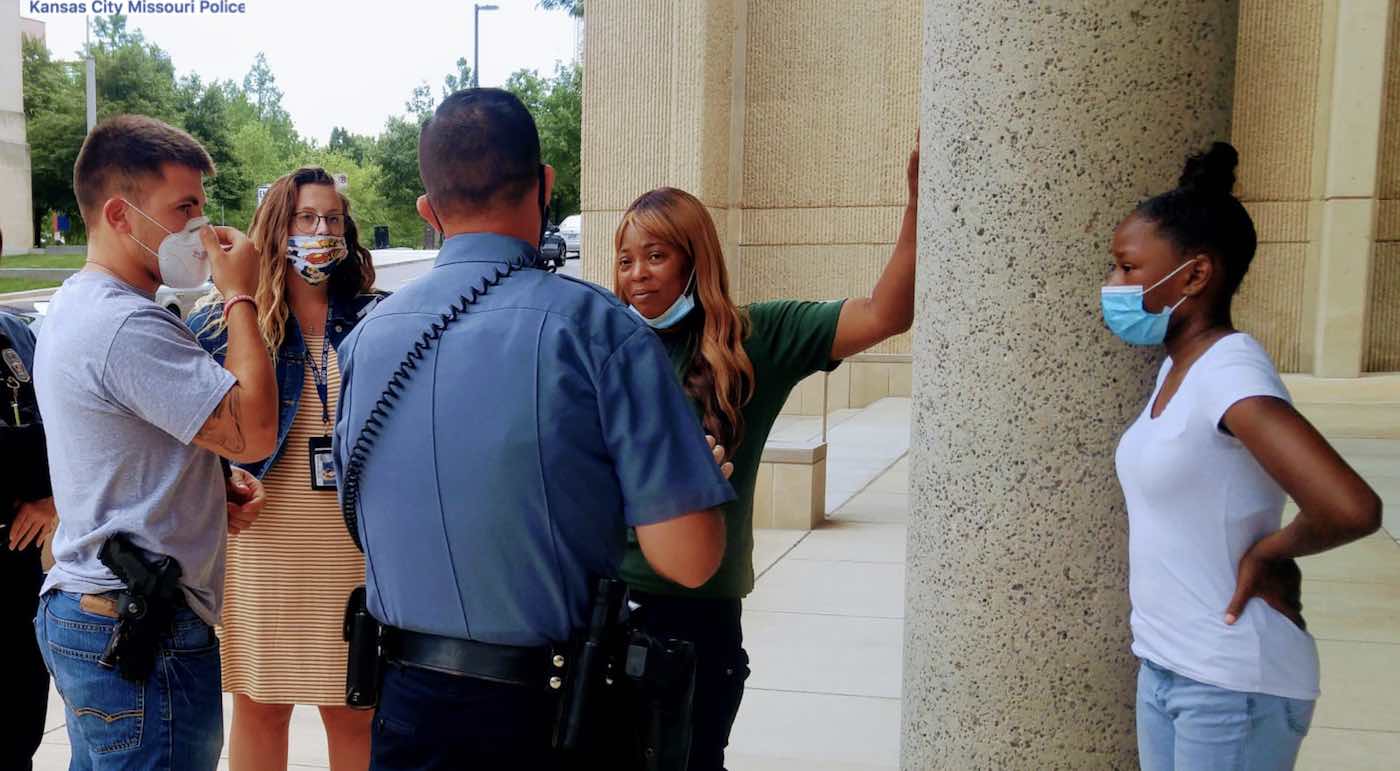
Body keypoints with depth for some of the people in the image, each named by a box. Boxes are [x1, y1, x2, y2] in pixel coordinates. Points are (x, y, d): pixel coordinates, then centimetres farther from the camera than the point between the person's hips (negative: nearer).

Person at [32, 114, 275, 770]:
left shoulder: (73, 307, 13)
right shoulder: (126, 325, -21)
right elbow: (254, 431, -23)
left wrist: (217, 487, 5)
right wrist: (241, 296, -14)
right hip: (144, 640, -11)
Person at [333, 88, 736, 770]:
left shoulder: (364, 336, -2)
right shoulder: (596, 327, -18)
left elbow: (366, 525, 11)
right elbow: (690, 558, -19)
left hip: (408, 709, 4)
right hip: (552, 712, -3)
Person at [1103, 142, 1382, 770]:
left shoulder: (1228, 370, -21)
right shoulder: (1176, 367, 5)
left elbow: (1351, 508, -32)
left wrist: (1270, 551, -15)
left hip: (1233, 685, -8)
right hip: (1163, 667, 8)